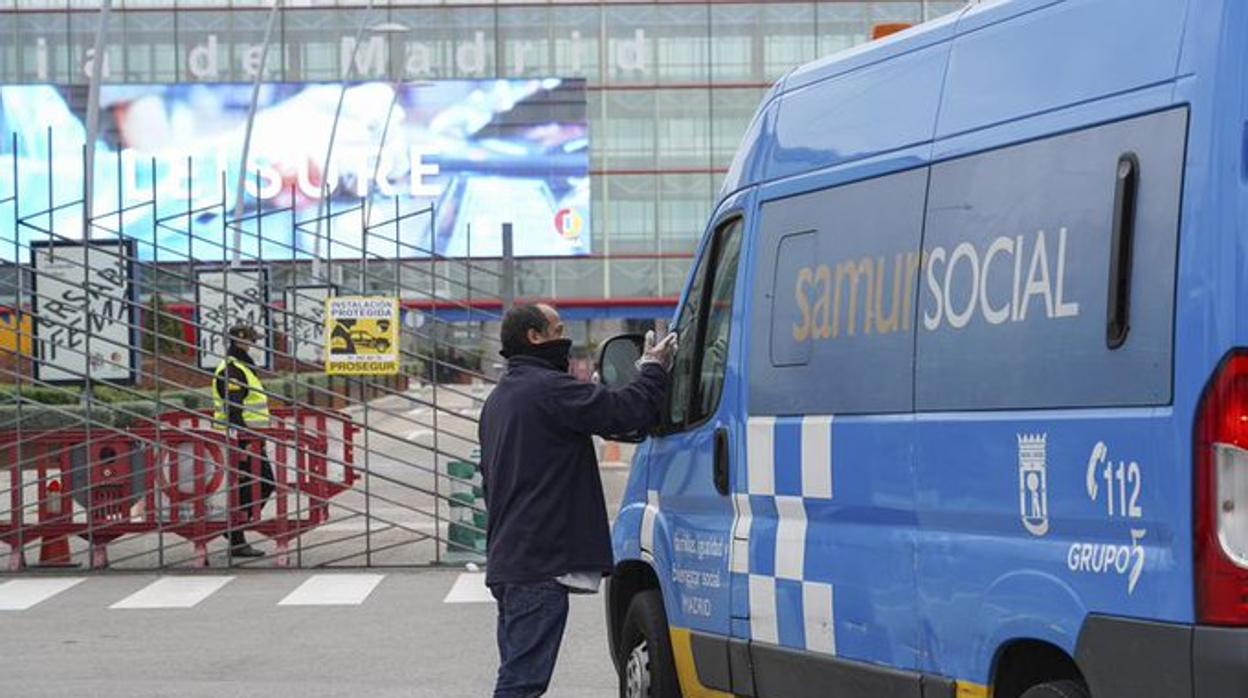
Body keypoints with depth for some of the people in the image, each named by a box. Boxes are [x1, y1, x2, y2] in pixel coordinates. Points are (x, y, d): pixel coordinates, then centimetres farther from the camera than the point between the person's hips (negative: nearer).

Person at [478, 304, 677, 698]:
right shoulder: (549, 388, -12)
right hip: (540, 563, -10)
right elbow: (625, 411, -20)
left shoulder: (498, 399, 22)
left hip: (506, 559, 10)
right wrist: (654, 370, -2)